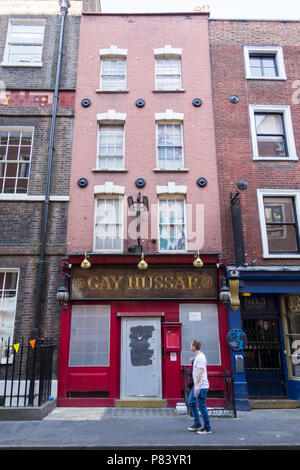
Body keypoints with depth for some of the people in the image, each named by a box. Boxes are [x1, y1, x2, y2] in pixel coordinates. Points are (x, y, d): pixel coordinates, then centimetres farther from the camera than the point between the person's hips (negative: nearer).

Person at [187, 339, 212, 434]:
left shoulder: (200, 357, -20)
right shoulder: (197, 356, 10)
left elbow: (200, 373, -27)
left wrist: (196, 386, -31)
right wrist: (193, 360, 13)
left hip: (201, 387, -10)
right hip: (196, 386, 10)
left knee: (202, 407, -2)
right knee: (191, 403, 17)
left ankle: (207, 428, 9)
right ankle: (197, 424, 26)